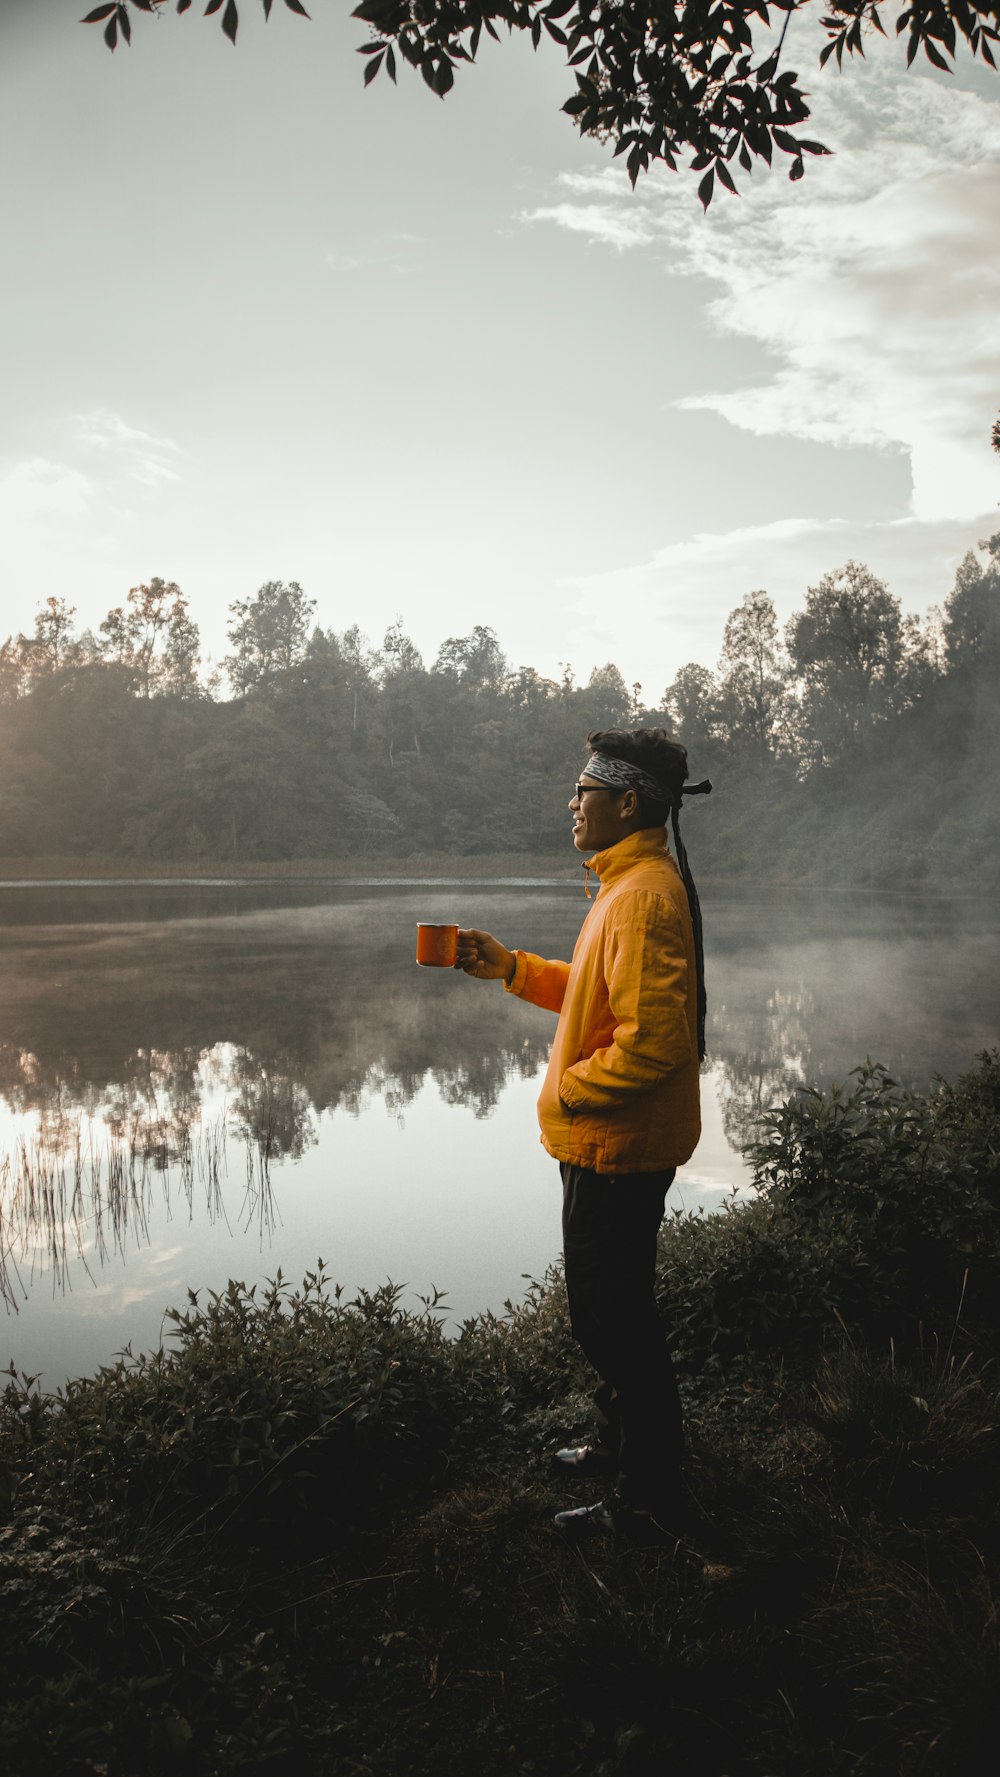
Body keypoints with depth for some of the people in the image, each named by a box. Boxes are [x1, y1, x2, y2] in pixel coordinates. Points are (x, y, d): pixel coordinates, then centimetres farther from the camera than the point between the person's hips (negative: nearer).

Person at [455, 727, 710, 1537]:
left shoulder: (646, 895, -24)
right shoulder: (633, 883, 10)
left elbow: (653, 1039, -29)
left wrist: (567, 1091, -17)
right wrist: (512, 967, 12)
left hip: (617, 1145, -11)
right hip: (608, 1143, 11)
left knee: (613, 1319, 3)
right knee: (611, 1310, 23)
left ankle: (648, 1493, 20)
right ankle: (619, 1445, 42)